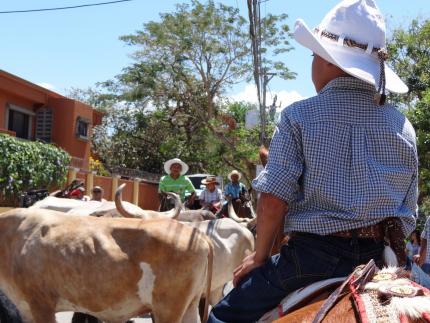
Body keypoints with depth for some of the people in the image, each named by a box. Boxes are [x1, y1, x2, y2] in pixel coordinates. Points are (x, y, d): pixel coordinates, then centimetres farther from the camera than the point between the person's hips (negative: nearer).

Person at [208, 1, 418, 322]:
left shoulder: (299, 116, -5)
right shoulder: (403, 126, 8)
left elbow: (273, 200, -10)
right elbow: (408, 214, 11)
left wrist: (259, 257, 4)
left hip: (312, 256, -4)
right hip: (378, 260, 4)